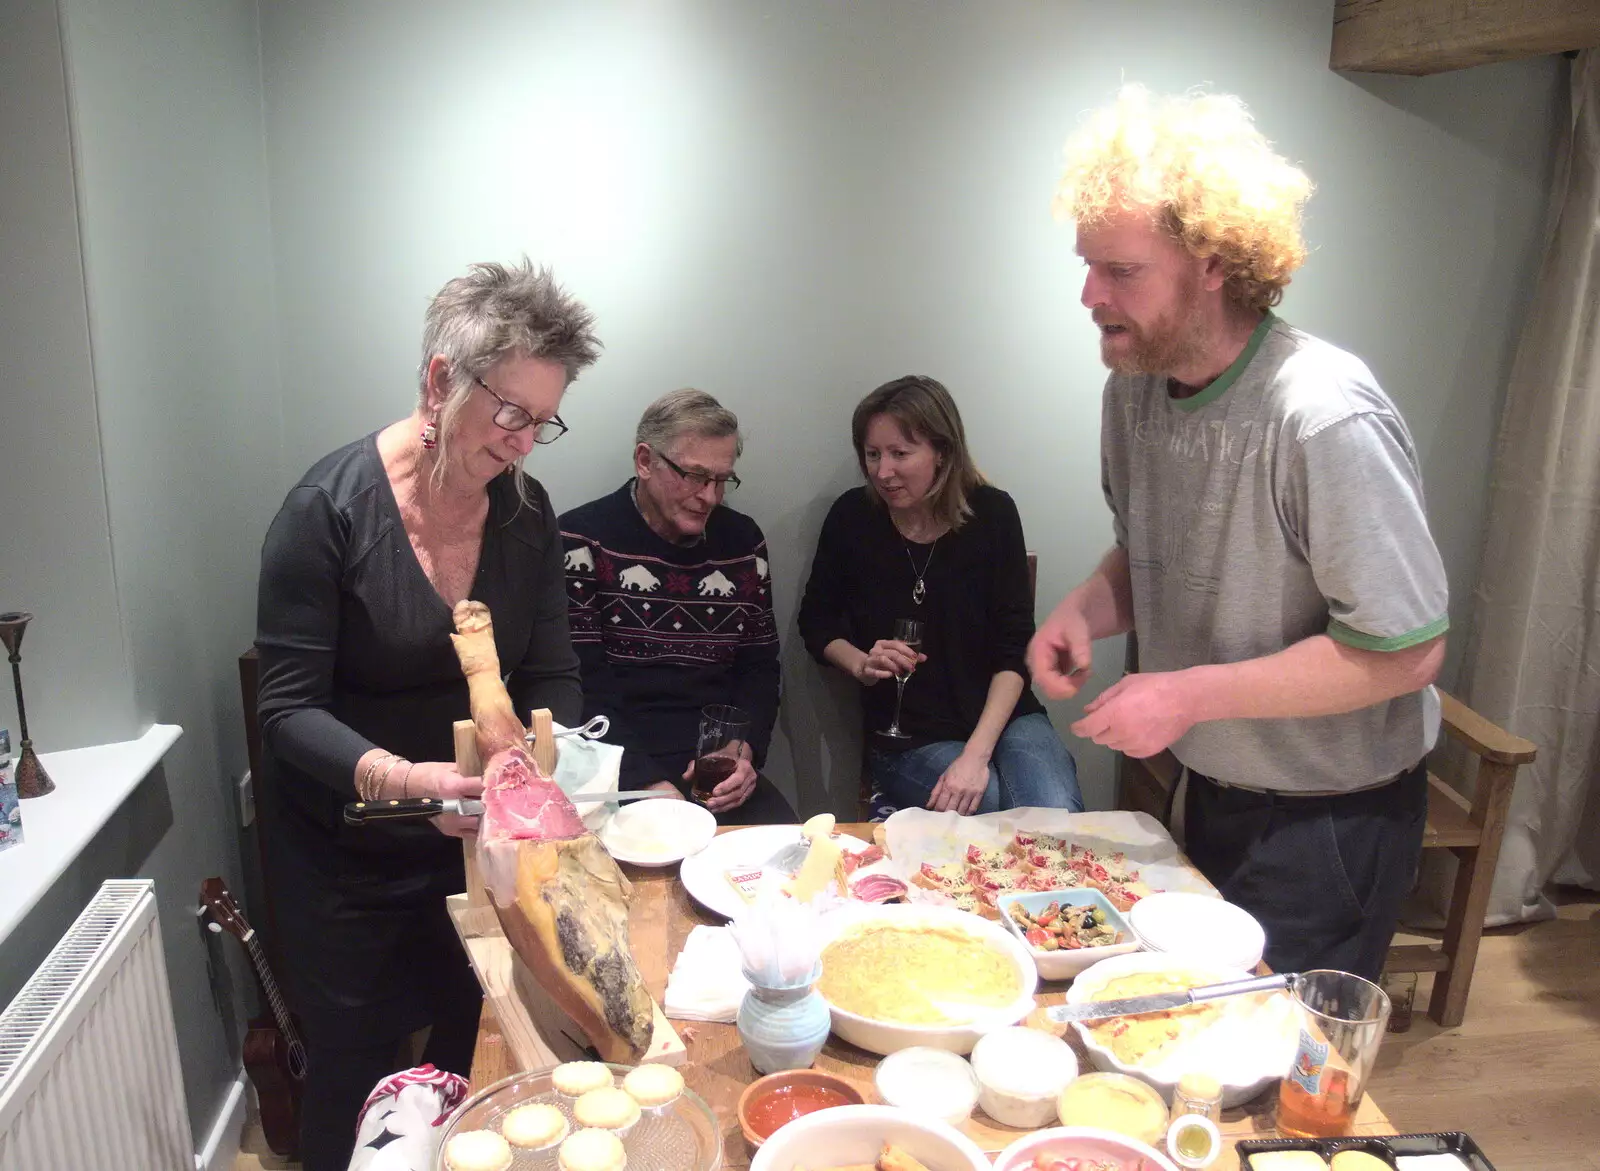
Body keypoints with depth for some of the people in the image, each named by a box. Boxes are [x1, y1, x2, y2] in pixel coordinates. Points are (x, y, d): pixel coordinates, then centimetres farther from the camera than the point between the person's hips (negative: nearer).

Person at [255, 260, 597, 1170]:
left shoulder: (528, 511, -6)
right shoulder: (330, 508, -20)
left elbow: (553, 677, -2)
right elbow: (291, 709, -19)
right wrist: (397, 777, -35)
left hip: (476, 835, 4)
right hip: (350, 853, -3)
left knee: (480, 1055, 15)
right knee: (356, 1069, 14)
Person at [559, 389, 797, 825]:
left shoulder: (743, 540, 10)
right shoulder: (583, 539, -5)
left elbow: (760, 665, 13)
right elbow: (580, 685, -10)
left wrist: (746, 750, -5)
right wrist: (647, 783, -19)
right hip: (616, 775, -5)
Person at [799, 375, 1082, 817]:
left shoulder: (992, 512, -8)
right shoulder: (852, 516, -7)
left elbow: (1014, 650, -8)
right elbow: (817, 622, 9)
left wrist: (976, 754, -19)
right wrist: (861, 665, -12)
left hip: (1001, 714, 1)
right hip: (906, 738, 0)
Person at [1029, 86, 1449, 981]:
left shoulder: (1326, 419, -29)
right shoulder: (1136, 387, -5)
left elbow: (1407, 652, -25)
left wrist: (1192, 693, -26)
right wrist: (1086, 610, -13)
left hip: (1329, 816, -7)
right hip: (1213, 794, 7)